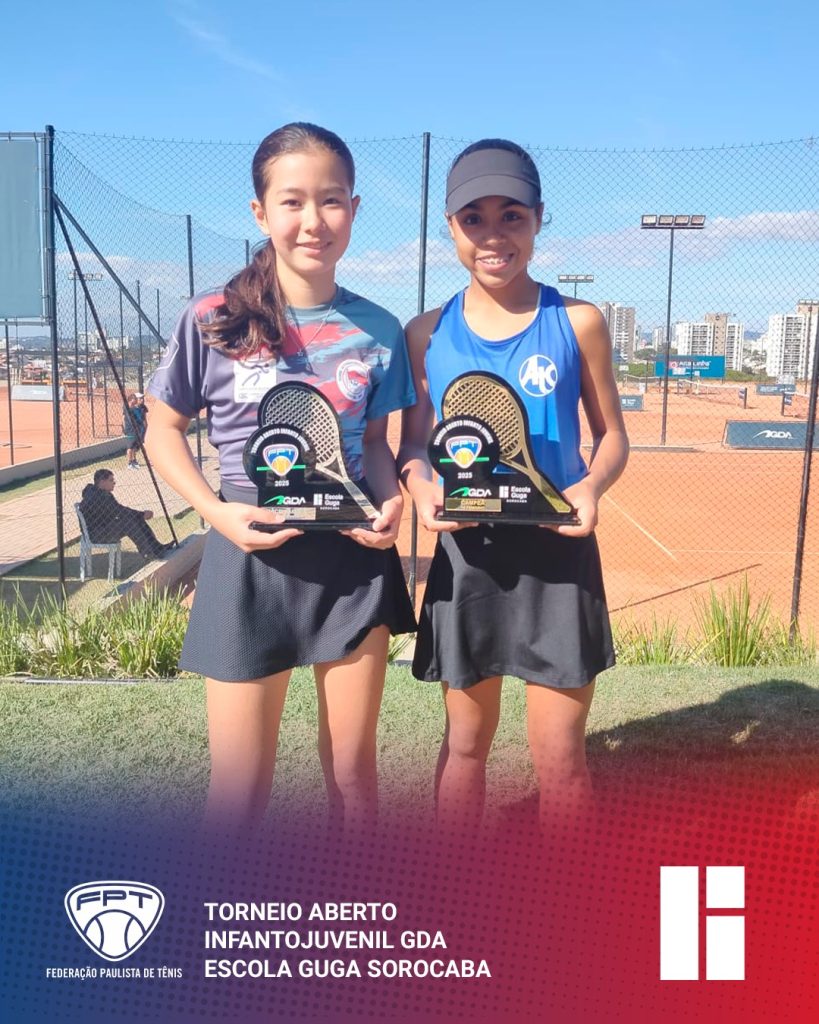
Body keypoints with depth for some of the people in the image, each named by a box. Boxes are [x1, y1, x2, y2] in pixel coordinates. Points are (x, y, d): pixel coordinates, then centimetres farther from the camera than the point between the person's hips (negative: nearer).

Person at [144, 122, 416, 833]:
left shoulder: (377, 330, 0)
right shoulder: (212, 319, -7)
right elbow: (164, 431, 3)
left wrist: (390, 503, -9)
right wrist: (218, 512, -14)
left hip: (354, 554, 2)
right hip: (253, 555, -2)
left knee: (352, 770, 15)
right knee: (239, 792, 7)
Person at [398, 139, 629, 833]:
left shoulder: (578, 323, -1)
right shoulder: (428, 334, 2)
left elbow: (612, 437, 4)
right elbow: (413, 444, 7)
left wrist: (592, 485, -17)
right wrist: (421, 485, -15)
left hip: (559, 550, -1)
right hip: (467, 552, 1)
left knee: (560, 753, 6)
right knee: (466, 740, 16)